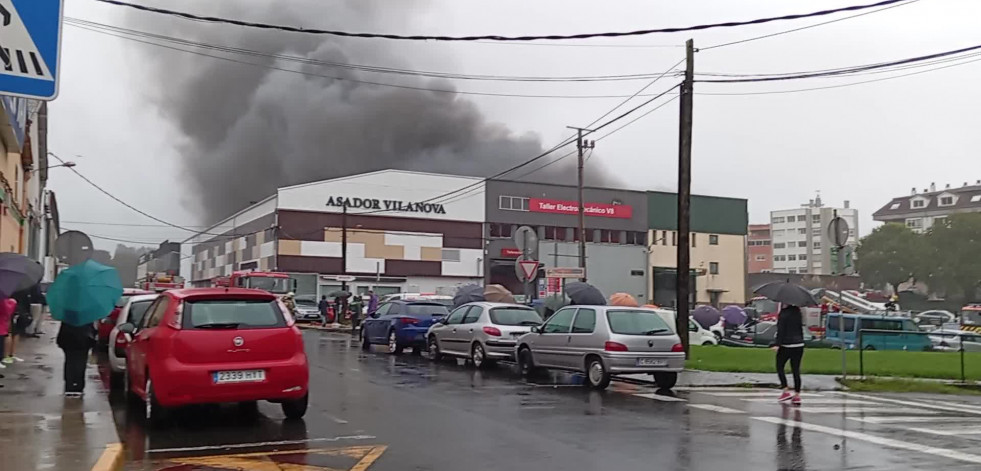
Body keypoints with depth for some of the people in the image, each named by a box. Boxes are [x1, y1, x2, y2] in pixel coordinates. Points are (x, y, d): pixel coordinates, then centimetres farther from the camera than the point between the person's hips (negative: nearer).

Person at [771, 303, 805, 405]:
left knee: (780, 368, 10)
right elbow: (801, 328, 14)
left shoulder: (783, 314, -13)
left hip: (786, 346, -6)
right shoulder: (797, 312, 7)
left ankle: (786, 391, 2)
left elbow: (780, 330, -17)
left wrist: (777, 344, -17)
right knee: (796, 370, 7)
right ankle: (797, 395, 6)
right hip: (799, 345, 6)